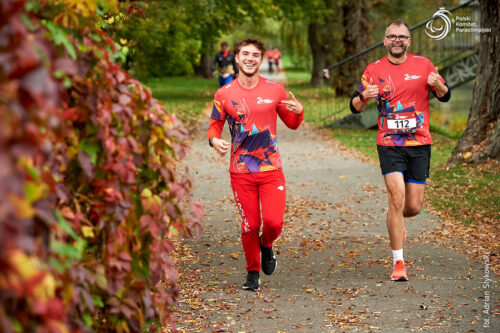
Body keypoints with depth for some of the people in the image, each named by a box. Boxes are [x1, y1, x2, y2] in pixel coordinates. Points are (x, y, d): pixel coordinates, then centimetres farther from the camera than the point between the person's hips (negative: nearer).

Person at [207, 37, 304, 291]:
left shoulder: (274, 90, 4)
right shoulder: (224, 94, 2)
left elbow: (291, 123, 13)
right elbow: (214, 125, 11)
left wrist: (298, 112, -10)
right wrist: (214, 140, -12)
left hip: (271, 168, 0)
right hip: (240, 171, 0)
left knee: (273, 222, -11)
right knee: (250, 225, 0)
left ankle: (266, 245, 25)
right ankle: (252, 272, 22)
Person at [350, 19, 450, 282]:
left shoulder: (423, 64, 3)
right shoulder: (374, 70, 2)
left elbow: (445, 96, 10)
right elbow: (355, 107, 5)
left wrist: (438, 86, -14)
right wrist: (364, 97, -18)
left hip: (419, 144, 2)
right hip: (389, 144, -2)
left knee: (414, 206, 5)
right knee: (397, 198, -16)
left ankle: (396, 222, 43)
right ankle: (398, 262, -6)